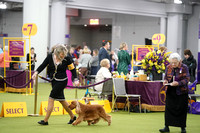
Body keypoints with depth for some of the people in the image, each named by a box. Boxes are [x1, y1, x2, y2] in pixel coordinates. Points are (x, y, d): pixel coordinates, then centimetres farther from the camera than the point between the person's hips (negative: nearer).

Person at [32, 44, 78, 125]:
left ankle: (45, 120, -2)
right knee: (61, 99, 14)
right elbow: (43, 65, -3)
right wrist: (36, 72, -19)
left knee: (51, 99, -8)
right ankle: (72, 116, 30)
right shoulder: (50, 57, -3)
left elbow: (72, 69, -1)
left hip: (62, 81, -5)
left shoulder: (66, 59, -10)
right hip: (53, 81, 5)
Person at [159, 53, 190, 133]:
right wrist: (165, 81, -9)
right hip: (170, 91, 3)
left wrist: (178, 83, -26)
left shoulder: (184, 67, -7)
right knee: (168, 108, 0)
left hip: (181, 92, -3)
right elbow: (166, 77, 15)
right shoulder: (168, 67, 5)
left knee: (181, 109, 2)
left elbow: (187, 79, -11)